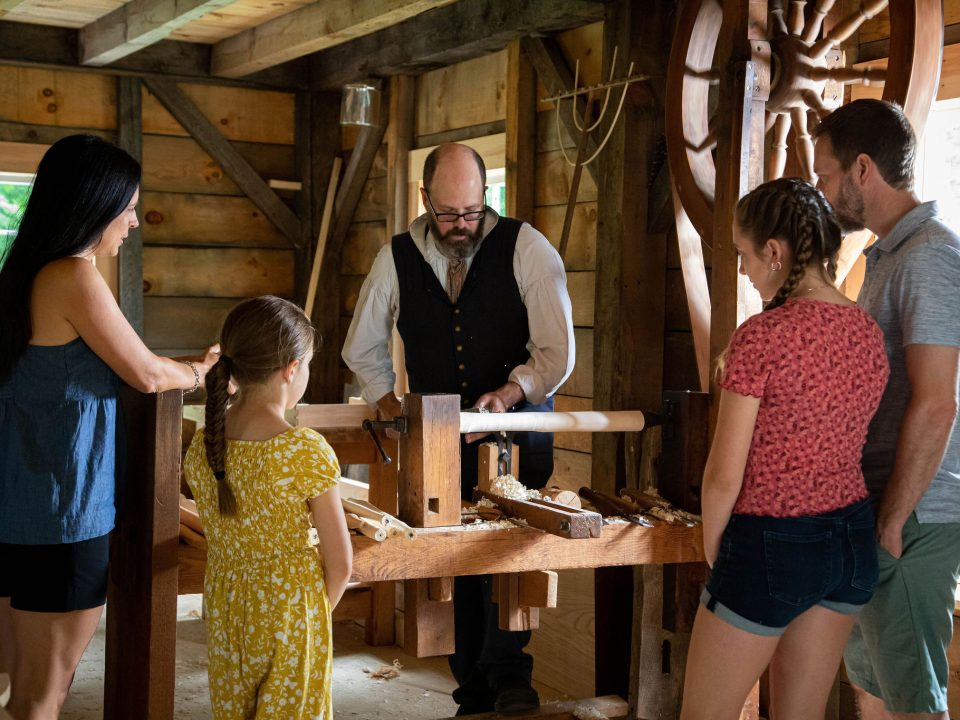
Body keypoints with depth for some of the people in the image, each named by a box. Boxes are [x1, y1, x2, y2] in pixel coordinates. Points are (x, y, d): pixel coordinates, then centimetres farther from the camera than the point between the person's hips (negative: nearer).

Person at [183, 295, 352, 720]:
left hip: (225, 613, 5)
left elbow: (219, 539, 6)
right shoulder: (306, 451, -20)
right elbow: (340, 562, -14)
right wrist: (317, 613, 4)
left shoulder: (201, 447, -6)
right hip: (290, 612, -4)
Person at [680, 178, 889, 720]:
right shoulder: (868, 331, 2)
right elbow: (847, 444, 12)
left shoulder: (763, 335, -19)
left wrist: (713, 546, 0)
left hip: (772, 543, -7)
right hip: (852, 537, 7)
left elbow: (725, 475, -16)